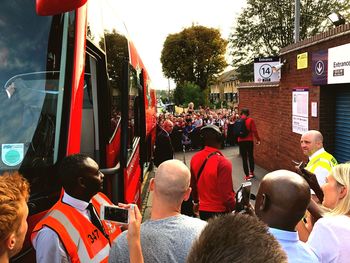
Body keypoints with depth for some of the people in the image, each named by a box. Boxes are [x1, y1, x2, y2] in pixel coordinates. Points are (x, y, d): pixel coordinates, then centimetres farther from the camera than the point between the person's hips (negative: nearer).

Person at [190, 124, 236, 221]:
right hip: (220, 212, -5)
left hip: (202, 210, 5)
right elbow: (226, 194, -20)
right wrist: (234, 207, -2)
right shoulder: (223, 163, -24)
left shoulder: (195, 158, -4)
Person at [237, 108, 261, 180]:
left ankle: (247, 175, 5)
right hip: (249, 141, -1)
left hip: (241, 141, 1)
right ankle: (251, 172, 26)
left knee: (244, 158, 4)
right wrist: (258, 139, -1)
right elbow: (254, 131, -10)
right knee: (251, 156, 16)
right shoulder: (250, 120, -7)